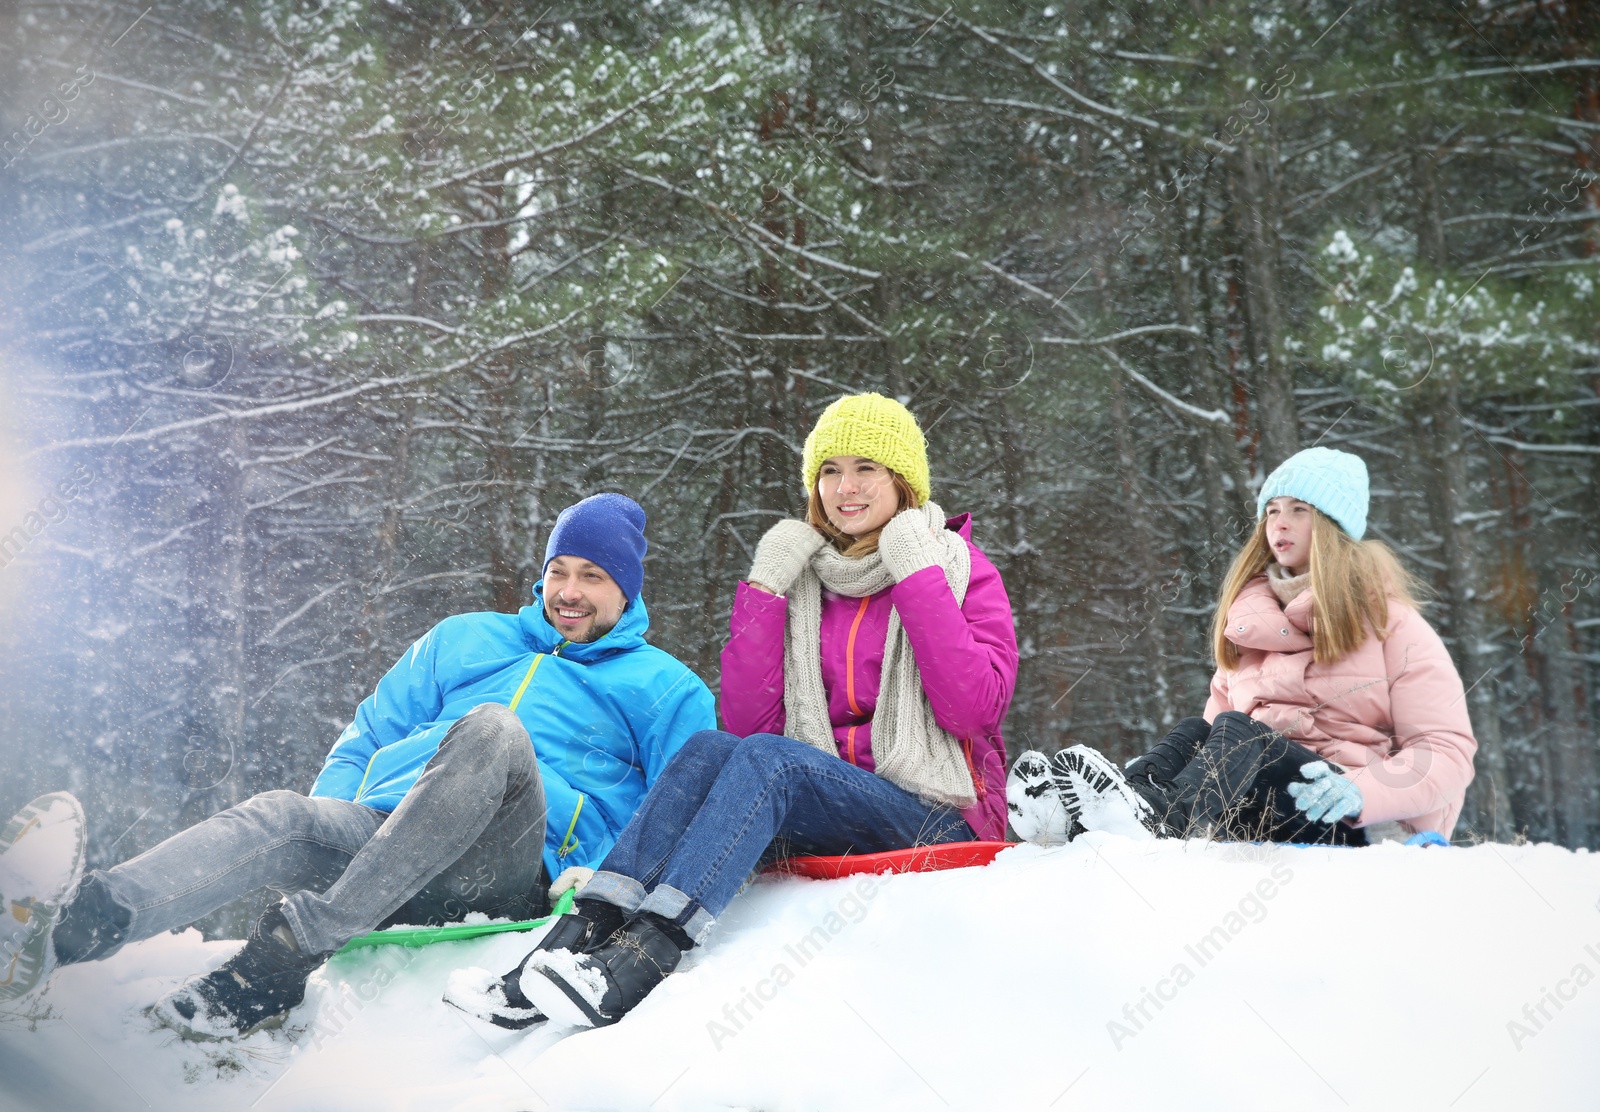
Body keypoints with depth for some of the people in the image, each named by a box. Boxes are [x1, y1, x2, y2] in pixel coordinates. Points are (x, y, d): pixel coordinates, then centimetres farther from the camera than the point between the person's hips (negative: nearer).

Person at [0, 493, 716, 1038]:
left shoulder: (663, 689, 17)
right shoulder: (462, 640, 27)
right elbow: (368, 737, 26)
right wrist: (324, 837, 6)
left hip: (504, 877, -4)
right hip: (378, 835, 4)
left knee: (494, 729, -34)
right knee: (281, 819, -29)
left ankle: (288, 954, -42)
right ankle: (68, 926, -55)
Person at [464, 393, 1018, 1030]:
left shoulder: (960, 569, 2)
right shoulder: (804, 577, 12)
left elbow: (975, 709, -16)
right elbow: (748, 720, -1)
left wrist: (919, 576, -15)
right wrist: (765, 588, -6)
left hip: (938, 821, -4)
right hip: (824, 813, 4)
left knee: (768, 758, -30)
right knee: (710, 748, -24)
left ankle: (642, 957, -42)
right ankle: (584, 934, -34)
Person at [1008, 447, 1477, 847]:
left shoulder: (1387, 621, 3)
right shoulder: (1250, 618, 19)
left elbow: (1447, 748, -5)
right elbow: (1218, 727, 17)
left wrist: (1360, 792, -24)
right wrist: (1153, 774, -6)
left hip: (1367, 826, -4)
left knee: (1236, 732, -29)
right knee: (1193, 731, -22)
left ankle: (1156, 818, -59)